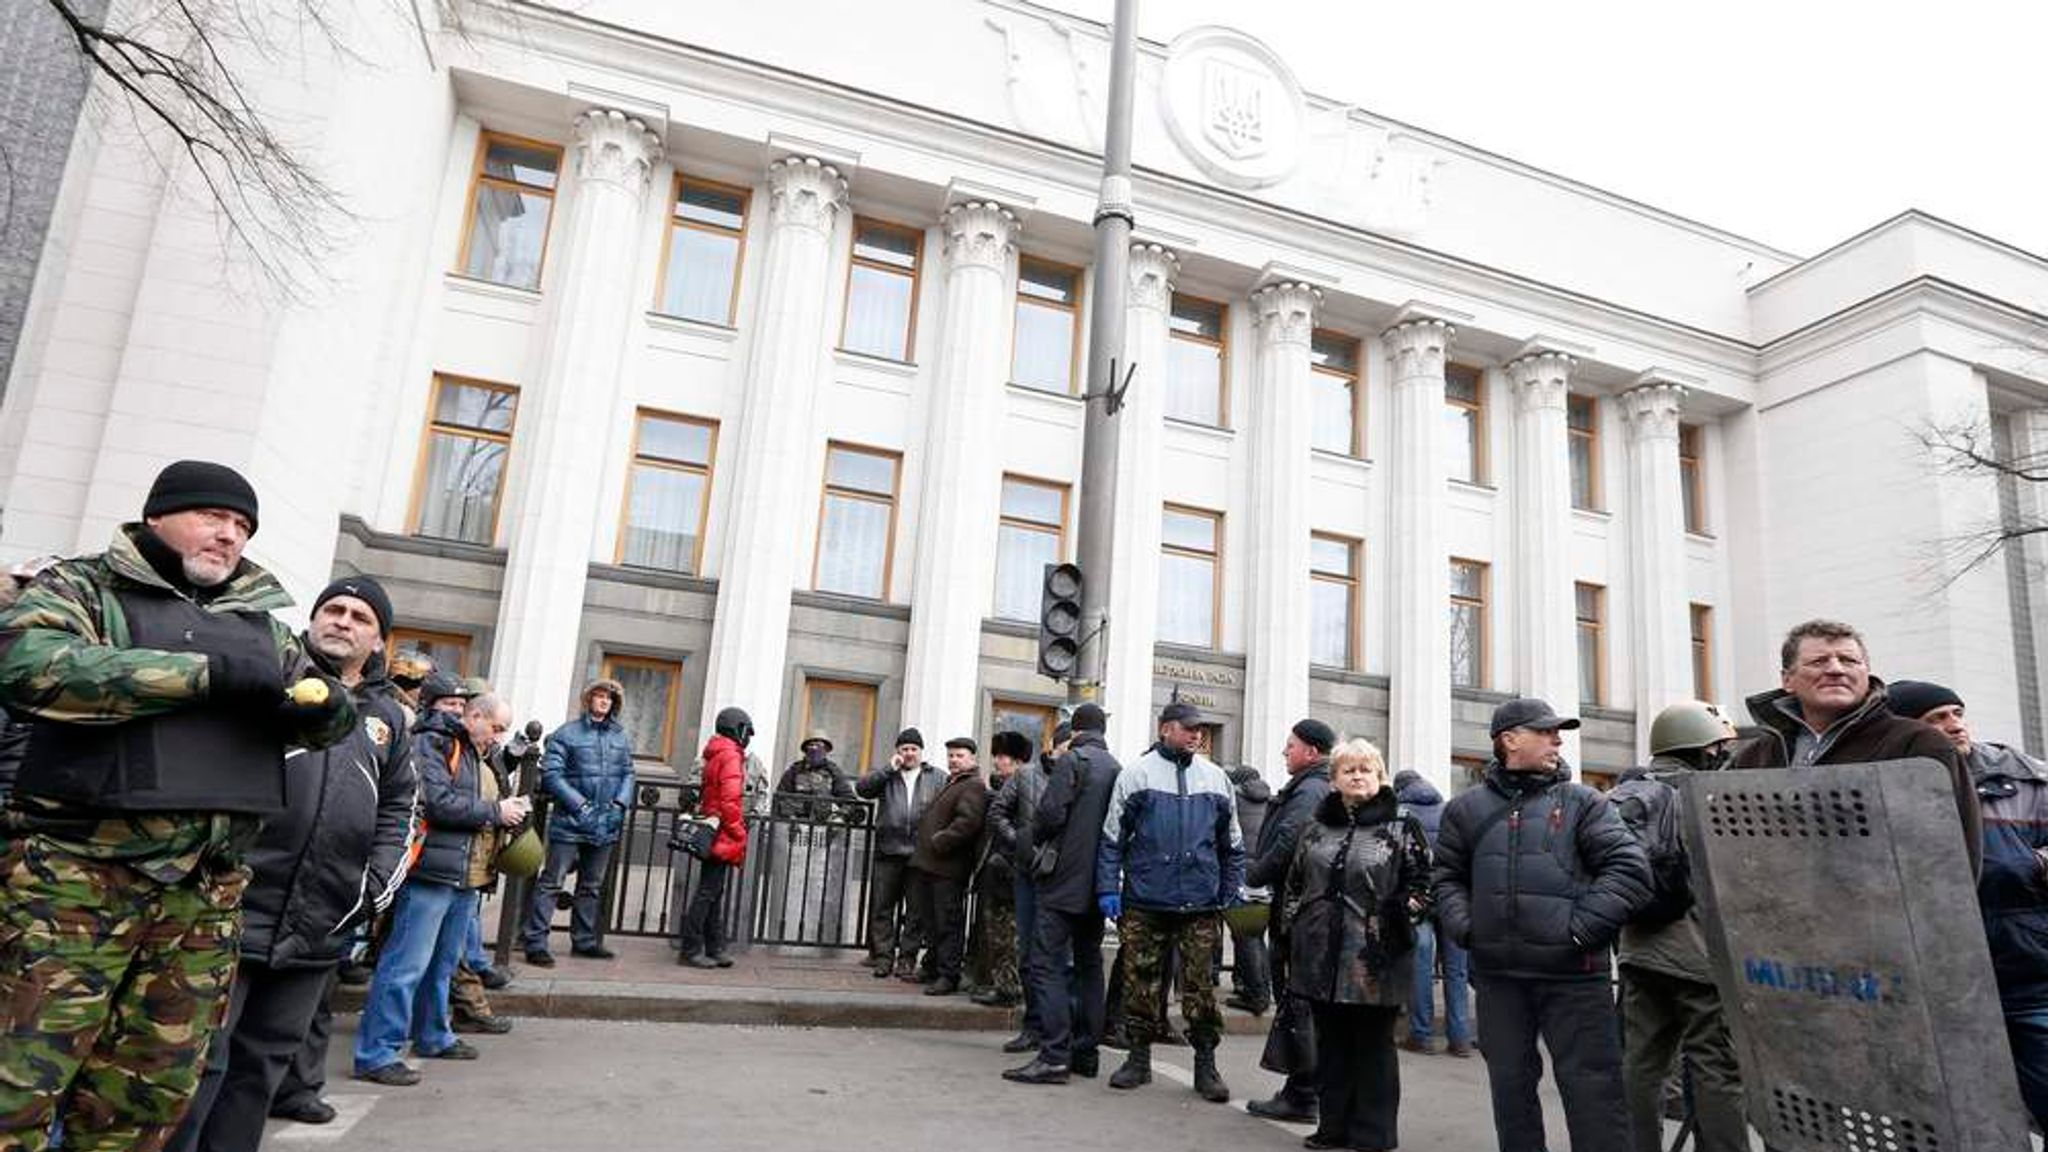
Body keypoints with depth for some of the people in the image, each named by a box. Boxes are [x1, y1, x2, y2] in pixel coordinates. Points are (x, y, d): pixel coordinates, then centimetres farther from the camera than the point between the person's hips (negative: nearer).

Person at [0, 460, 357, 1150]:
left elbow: (336, 710, 21)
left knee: (153, 1093, 10)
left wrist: (321, 705, -5)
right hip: (77, 876, -5)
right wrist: (210, 672, -16)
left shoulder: (260, 623, 18)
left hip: (207, 893, 5)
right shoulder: (85, 587, 3)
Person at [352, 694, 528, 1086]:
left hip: (465, 877, 10)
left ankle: (434, 1036, 32)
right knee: (407, 964, -8)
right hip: (432, 874, -10)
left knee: (443, 963, 19)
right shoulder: (434, 744, -9)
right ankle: (376, 1053, -3)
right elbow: (438, 803, -21)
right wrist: (495, 812, -12)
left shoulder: (478, 758, 21)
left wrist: (511, 811, 6)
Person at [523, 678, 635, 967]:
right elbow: (551, 773, -11)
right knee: (551, 882, -3)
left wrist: (620, 803, -4)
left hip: (606, 824, 6)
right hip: (570, 822, -5)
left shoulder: (621, 737, 10)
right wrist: (580, 804, -16)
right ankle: (535, 943, 3)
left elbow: (628, 773, 12)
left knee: (592, 886, 16)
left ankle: (584, 940, 28)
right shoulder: (566, 734, -5)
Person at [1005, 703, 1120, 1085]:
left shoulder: (1071, 760, -8)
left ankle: (1054, 1056, -10)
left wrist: (1037, 842, 3)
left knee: (1049, 964, -5)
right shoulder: (1118, 769, 10)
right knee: (1089, 964, 14)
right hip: (1098, 884, 7)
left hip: (1063, 879, -7)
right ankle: (1087, 1052, 18)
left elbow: (1050, 813, -16)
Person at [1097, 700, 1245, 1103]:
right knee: (1141, 981, 7)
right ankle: (1139, 1057, 22)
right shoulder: (1137, 775, 1)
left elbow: (1232, 844, 17)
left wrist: (1233, 892, 11)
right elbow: (1112, 837, 2)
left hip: (1201, 906, 2)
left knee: (1201, 985, 3)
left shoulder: (1215, 779, 10)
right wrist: (1109, 888, -4)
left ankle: (1206, 1063, 16)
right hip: (1145, 903, -1)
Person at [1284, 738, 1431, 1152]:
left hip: (1374, 961, -4)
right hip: (1322, 958, 4)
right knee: (1331, 1045, 13)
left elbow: (1422, 884, -1)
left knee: (1373, 1048, 6)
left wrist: (1401, 917, -13)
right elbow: (1294, 883, 18)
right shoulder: (1317, 828, 11)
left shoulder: (1402, 827, 0)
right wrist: (1293, 928, 11)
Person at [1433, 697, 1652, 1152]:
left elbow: (1629, 867, -5)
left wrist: (1583, 928, -12)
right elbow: (1448, 878, 14)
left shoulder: (1582, 802, 3)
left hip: (1573, 973, -2)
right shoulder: (1467, 808, 9)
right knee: (1510, 1084, 13)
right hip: (1497, 972, 2)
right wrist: (1464, 928, -3)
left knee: (1591, 1085, 0)